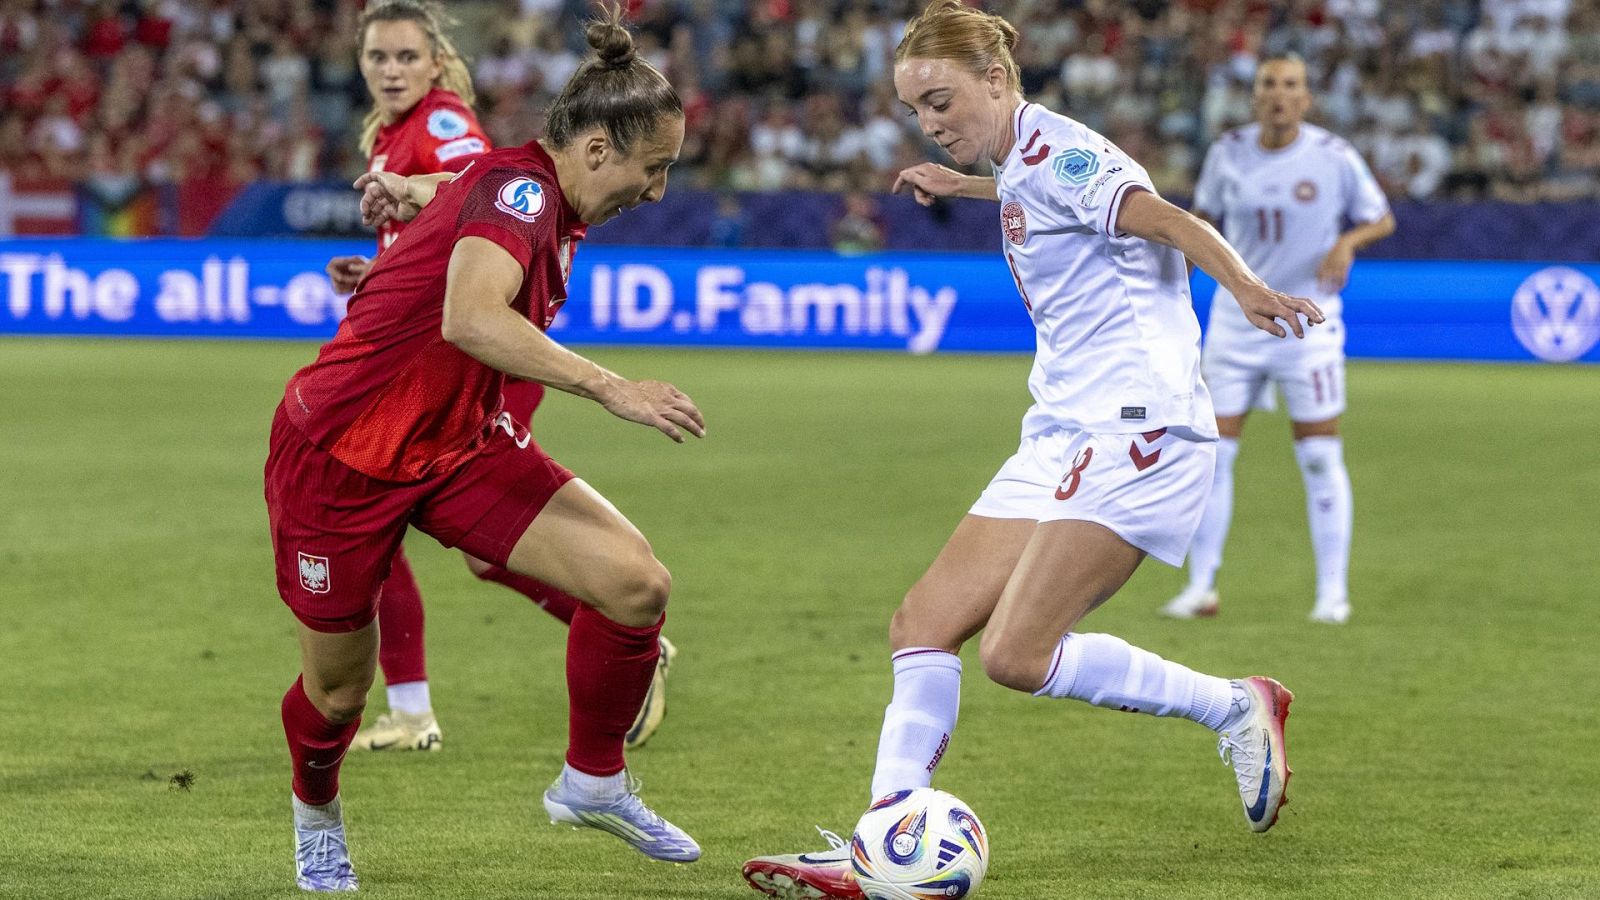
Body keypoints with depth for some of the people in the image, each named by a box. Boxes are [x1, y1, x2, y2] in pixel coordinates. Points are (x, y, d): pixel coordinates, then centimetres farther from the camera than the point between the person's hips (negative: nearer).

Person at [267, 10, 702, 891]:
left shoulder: (549, 209, 4)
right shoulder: (517, 186, -23)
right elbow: (471, 319, -41)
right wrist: (612, 388, -43)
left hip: (455, 446, 8)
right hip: (339, 455, -8)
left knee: (638, 585, -11)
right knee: (339, 689, 9)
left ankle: (592, 780, 9)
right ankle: (315, 815, 43)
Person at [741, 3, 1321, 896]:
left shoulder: (1056, 154, -11)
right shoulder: (1020, 165, 16)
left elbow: (1168, 219, -28)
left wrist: (1246, 287, -46)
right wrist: (962, 185, 55)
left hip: (1137, 430, -10)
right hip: (1063, 437, 10)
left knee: (1017, 653, -18)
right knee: (925, 622, 1)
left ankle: (1235, 708, -2)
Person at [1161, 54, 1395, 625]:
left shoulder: (1334, 157, -8)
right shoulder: (1228, 153, -1)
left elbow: (1383, 218, 1)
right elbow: (1206, 214, 16)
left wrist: (1348, 241, -19)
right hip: (1236, 317, 2)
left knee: (1320, 458, -3)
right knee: (1211, 452, -1)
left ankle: (1332, 592, 7)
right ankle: (1201, 588, 8)